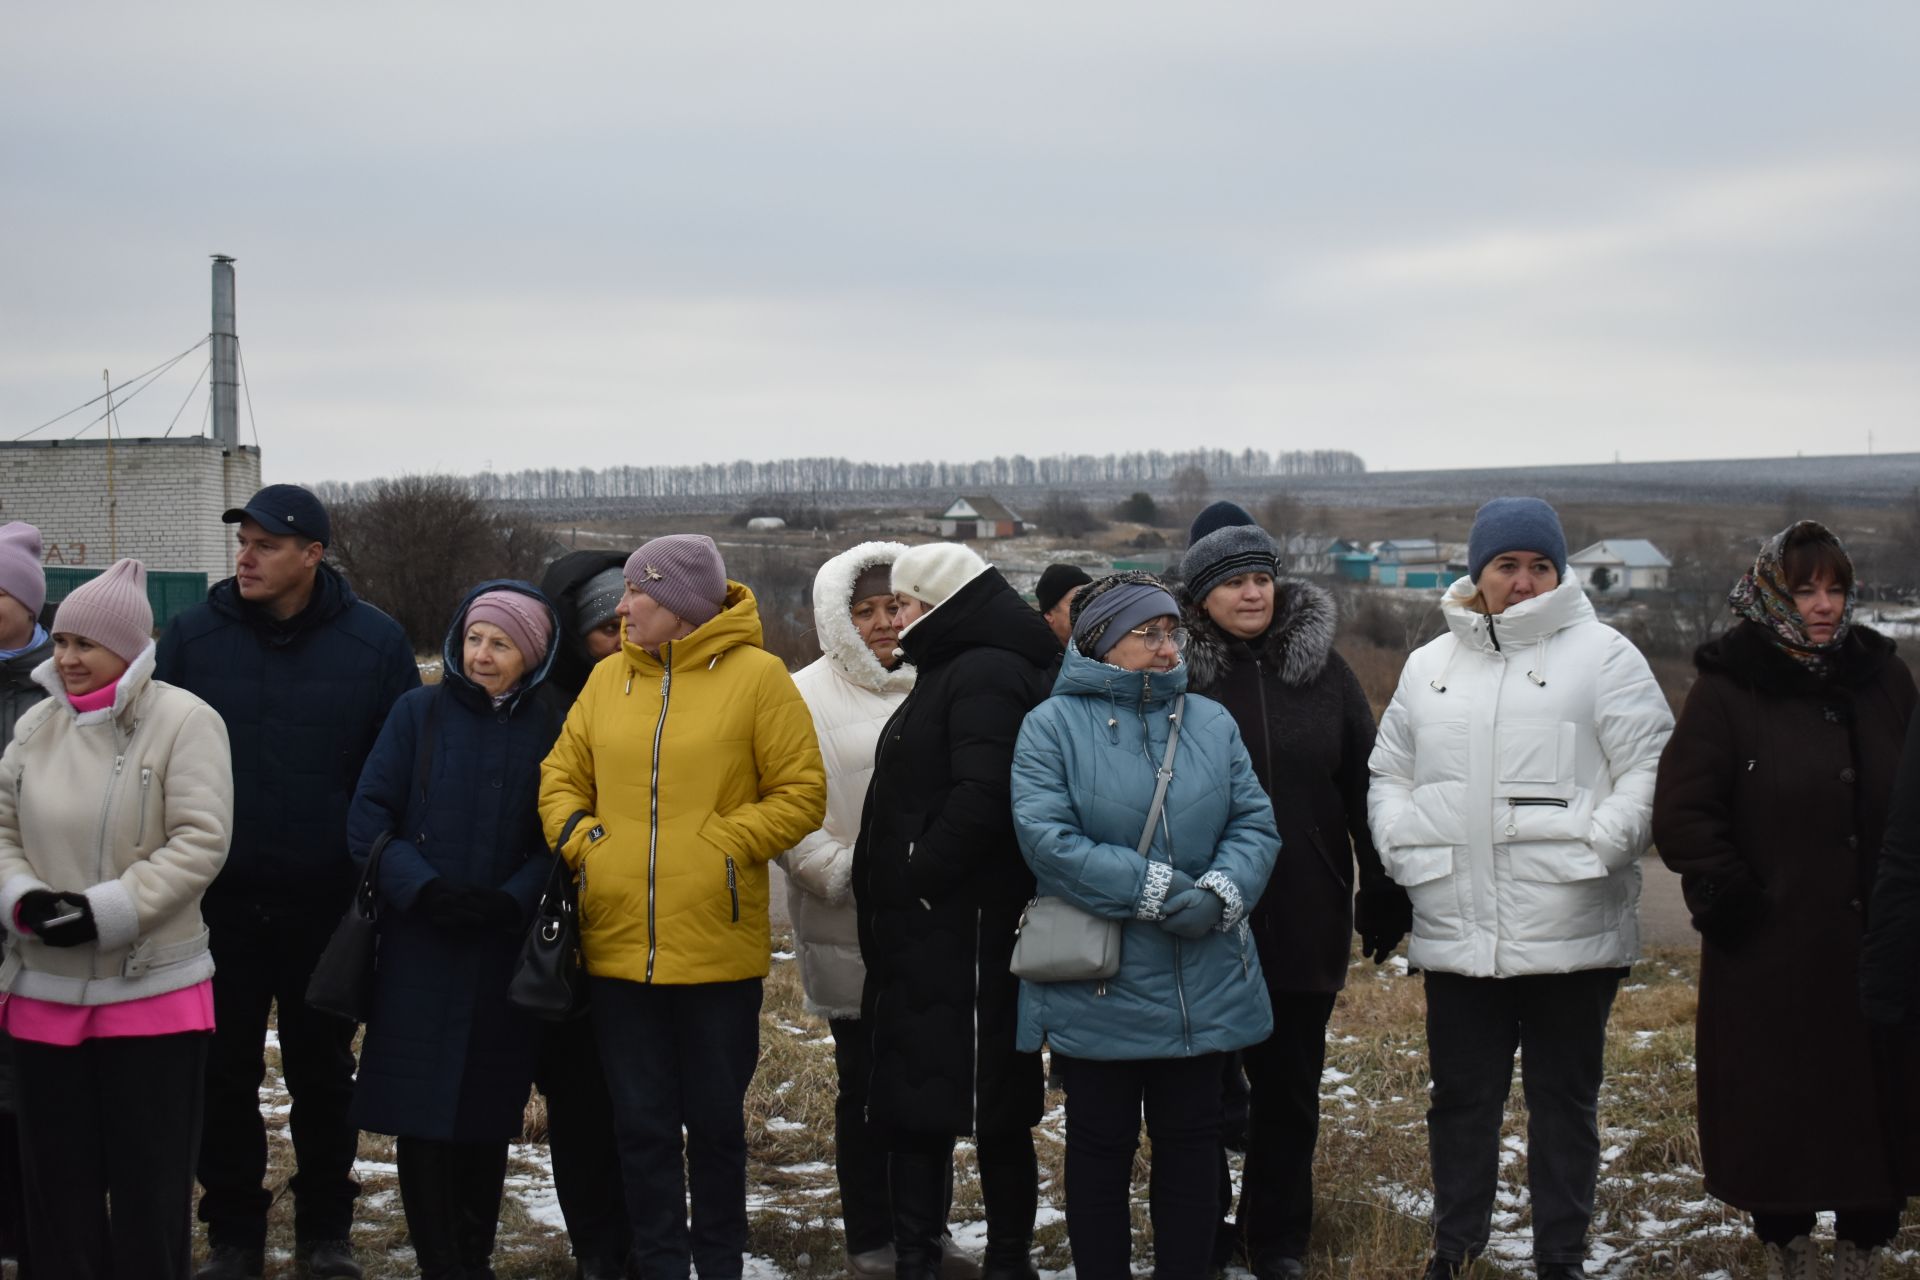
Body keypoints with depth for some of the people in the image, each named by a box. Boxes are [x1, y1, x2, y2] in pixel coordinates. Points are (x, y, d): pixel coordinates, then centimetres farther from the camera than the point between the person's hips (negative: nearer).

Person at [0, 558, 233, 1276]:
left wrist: (106, 910, -19)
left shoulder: (184, 721, -9)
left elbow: (201, 840, -14)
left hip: (153, 994, -5)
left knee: (148, 1181, 3)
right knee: (58, 1174, 12)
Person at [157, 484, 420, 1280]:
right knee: (225, 1073, 7)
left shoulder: (375, 643, -3)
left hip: (326, 905, -1)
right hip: (218, 904, 1)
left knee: (323, 1071, 11)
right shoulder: (193, 637, -2)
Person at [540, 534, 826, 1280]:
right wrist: (578, 839, -4)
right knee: (642, 1124, 8)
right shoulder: (609, 678, 8)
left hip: (718, 946, -3)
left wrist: (724, 846, -13)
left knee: (716, 1120, 10)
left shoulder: (755, 676, -5)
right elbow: (561, 778, 14)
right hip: (619, 944, 3)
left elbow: (802, 794, -5)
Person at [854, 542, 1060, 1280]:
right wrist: (886, 893, 14)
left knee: (988, 1105, -4)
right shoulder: (954, 672, 20)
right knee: (914, 1103, 12)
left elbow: (981, 797, -25)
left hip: (963, 926, -10)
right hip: (922, 928, 10)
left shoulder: (987, 676, -13)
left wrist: (920, 877, -18)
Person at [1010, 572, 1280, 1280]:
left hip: (1203, 989, 4)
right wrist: (1152, 891, -19)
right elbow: (1046, 837, -16)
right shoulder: (1053, 725, -4)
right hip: (1099, 990, -4)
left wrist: (1220, 892, -16)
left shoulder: (1212, 723, 9)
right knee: (1101, 1149, 6)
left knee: (1190, 1144, 11)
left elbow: (1255, 824, 4)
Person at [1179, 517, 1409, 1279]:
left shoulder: (1322, 669, 3)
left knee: (1290, 1086, 9)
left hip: (1304, 921, 2)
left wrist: (1385, 897, 2)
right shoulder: (1175, 673, -4)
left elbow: (1364, 787, 5)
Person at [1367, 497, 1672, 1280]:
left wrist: (1598, 849, -15)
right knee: (1460, 1096, 12)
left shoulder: (1602, 655, 0)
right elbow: (1389, 773, 20)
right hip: (1455, 931, 4)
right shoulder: (1429, 666, 14)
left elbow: (1650, 771, -5)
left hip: (1570, 930, -3)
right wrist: (1403, 848, 3)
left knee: (1565, 1098, 6)